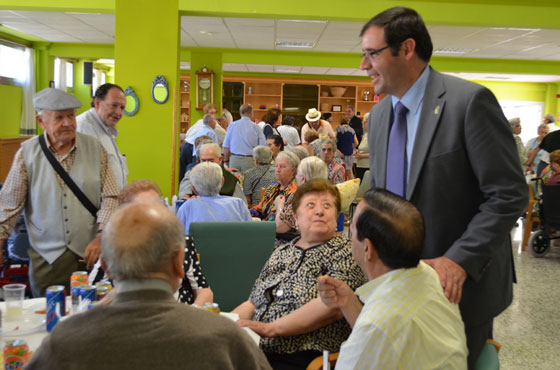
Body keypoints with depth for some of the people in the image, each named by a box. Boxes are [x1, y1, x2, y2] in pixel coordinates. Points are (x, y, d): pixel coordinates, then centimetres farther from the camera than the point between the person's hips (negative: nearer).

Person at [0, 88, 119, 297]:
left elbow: (110, 197, 0)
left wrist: (101, 237, -10)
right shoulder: (27, 153, -1)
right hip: (46, 258, 0)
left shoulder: (95, 148, 0)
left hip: (90, 254, 0)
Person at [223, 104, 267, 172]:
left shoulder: (232, 125, 3)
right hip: (250, 160, -2)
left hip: (234, 159, 2)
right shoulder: (256, 127, -4)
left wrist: (226, 161, 17)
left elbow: (226, 146, 6)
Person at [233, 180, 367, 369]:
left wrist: (270, 328, -18)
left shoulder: (346, 251, -1)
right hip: (258, 352, 6)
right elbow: (253, 303, 22)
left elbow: (332, 307, -16)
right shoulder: (280, 252, 19)